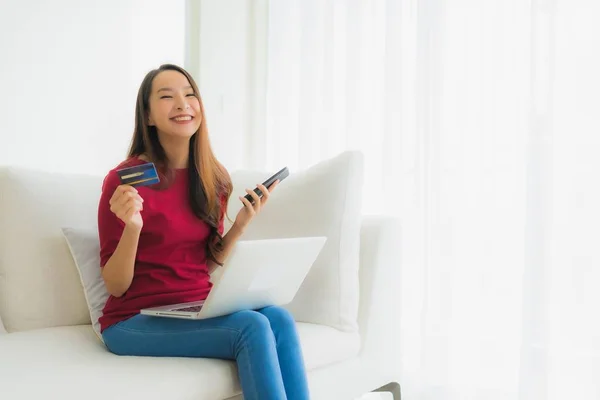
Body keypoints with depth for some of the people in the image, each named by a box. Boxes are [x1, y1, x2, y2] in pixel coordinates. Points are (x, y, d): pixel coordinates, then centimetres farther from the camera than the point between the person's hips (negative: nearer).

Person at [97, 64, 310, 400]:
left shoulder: (215, 179, 5)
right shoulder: (126, 180, -11)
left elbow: (208, 265, 11)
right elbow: (116, 286, -9)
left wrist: (242, 223, -5)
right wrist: (132, 227, -26)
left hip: (198, 308, 5)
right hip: (136, 319, -5)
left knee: (279, 319, -25)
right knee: (252, 327, -28)